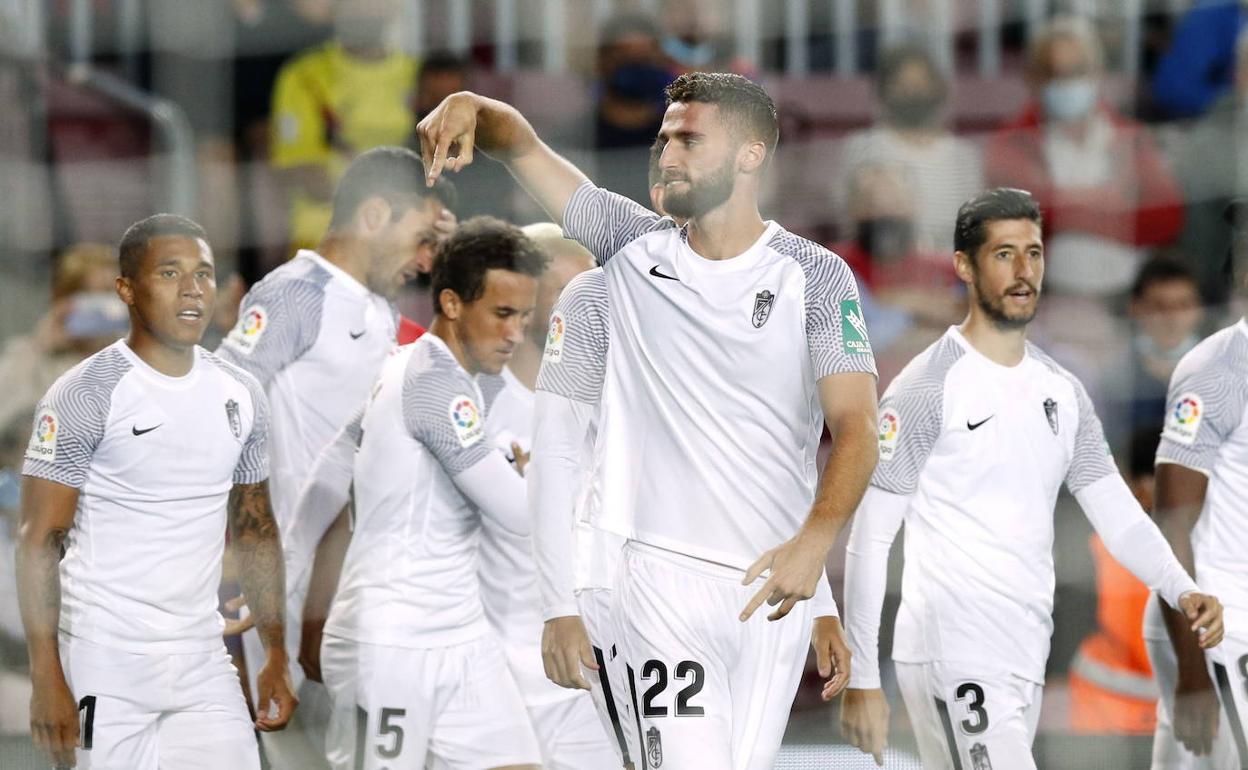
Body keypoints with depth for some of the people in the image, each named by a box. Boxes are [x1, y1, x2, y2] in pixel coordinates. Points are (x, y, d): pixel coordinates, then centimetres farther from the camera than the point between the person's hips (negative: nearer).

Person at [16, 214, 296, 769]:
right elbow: (40, 541, -11)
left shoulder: (240, 395, 9)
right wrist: (47, 678, -17)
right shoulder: (86, 395, -9)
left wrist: (276, 654, 12)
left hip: (203, 661, 5)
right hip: (105, 669, -5)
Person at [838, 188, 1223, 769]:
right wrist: (860, 680, -12)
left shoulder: (1063, 392, 14)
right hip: (951, 654, -7)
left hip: (1025, 661, 7)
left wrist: (1184, 593, -8)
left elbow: (1115, 509, 11)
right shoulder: (926, 389, -7)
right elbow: (869, 539, -7)